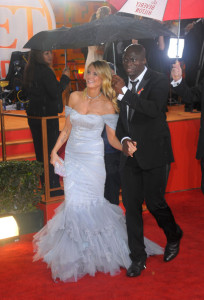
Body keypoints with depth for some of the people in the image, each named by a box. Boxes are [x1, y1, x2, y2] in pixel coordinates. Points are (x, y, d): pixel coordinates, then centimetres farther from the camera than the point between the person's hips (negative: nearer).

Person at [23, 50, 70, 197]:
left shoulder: (30, 71, 7)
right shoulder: (45, 71, -18)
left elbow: (26, 91, 15)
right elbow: (55, 92, -21)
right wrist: (65, 78, -10)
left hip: (33, 116, 8)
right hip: (47, 116, -8)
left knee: (40, 151, 15)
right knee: (51, 151, 0)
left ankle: (45, 185, 26)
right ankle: (54, 188, 6)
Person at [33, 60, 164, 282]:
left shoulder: (107, 106, -6)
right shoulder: (74, 97, 4)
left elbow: (112, 138, -3)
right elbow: (67, 128, 10)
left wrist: (126, 147, -22)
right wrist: (55, 151, 5)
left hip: (92, 159, -4)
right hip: (72, 156, 4)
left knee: (92, 202, -1)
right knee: (73, 202, 5)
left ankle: (95, 250, 17)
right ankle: (77, 252, 22)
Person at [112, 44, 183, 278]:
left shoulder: (159, 81, -7)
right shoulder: (124, 84, 10)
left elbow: (154, 109, -26)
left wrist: (124, 92, -27)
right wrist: (124, 139, -2)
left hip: (153, 153, -5)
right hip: (130, 154, 5)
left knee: (154, 202, -1)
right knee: (131, 205, 5)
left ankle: (174, 236, 32)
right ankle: (138, 258, 17)